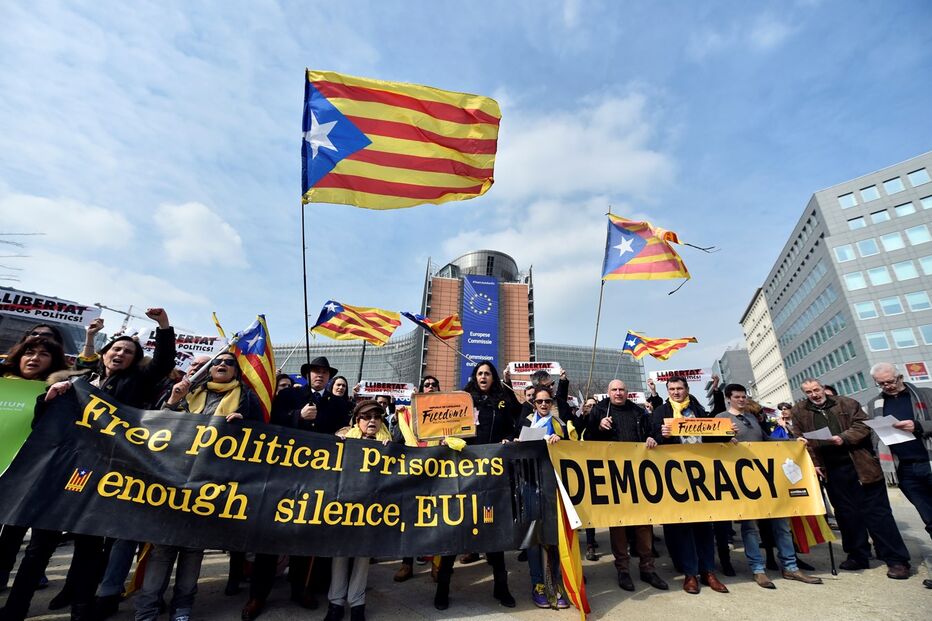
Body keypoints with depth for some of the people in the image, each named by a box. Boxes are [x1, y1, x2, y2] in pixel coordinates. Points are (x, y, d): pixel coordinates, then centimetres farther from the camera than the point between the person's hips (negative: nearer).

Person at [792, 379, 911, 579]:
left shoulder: (847, 403, 4)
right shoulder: (799, 411, 5)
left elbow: (863, 426, -4)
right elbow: (802, 440, 3)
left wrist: (843, 438, -20)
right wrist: (813, 463, -5)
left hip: (861, 466, -1)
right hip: (831, 471, 2)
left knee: (876, 512, 3)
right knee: (846, 514, 10)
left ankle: (896, 560, 13)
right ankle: (858, 556, 21)